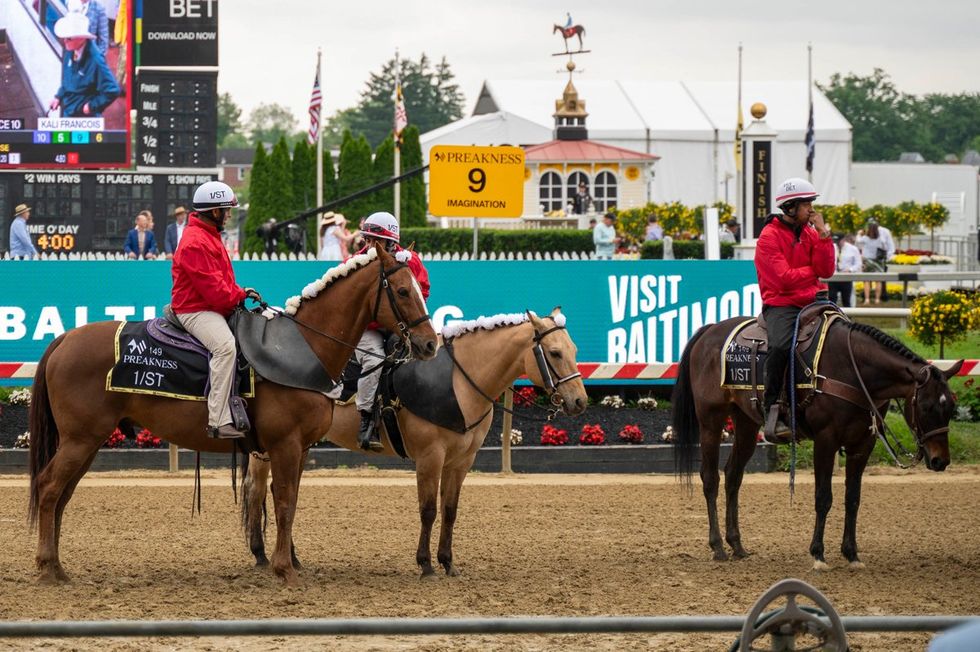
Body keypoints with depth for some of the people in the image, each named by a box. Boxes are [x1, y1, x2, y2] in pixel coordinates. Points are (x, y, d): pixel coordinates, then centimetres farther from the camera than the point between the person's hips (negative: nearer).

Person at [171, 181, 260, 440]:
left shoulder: (209, 237, 21)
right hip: (195, 310, -12)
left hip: (213, 309, 12)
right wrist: (240, 294, -7)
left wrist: (240, 292, 9)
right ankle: (219, 421, -42)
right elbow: (212, 288, -21)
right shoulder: (195, 242, -16)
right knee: (226, 345, -34)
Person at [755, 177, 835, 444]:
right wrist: (813, 271, 0)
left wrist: (823, 234, -5)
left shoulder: (810, 233, 14)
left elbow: (827, 270, 2)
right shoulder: (770, 237, -6)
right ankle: (771, 411, -25)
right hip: (781, 304, -6)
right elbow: (783, 278, -15)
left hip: (812, 301, 6)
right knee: (780, 345, -34)